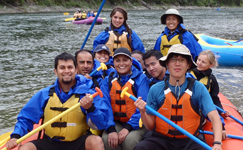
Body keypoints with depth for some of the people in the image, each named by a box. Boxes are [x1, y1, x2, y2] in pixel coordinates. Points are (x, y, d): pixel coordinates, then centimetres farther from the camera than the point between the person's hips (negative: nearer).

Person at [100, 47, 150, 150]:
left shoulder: (141, 79, -1)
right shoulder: (108, 80, 8)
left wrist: (128, 127, -20)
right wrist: (111, 129, -19)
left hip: (136, 124, -2)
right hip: (115, 123, 2)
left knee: (130, 140, -31)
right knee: (106, 140, -27)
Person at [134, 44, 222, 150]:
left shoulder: (198, 88, -2)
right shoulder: (155, 89, -1)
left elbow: (214, 117, -10)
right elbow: (150, 126, 3)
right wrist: (143, 112, -18)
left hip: (190, 141, 0)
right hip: (162, 139, 1)